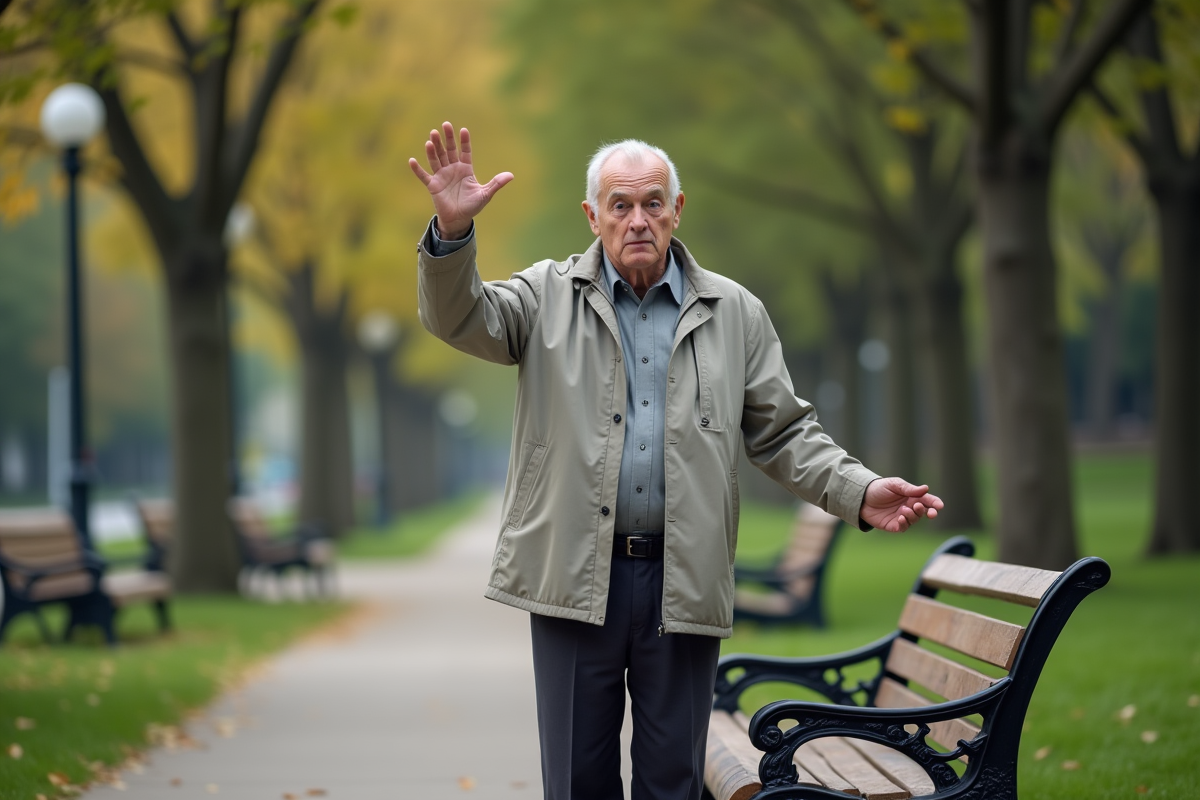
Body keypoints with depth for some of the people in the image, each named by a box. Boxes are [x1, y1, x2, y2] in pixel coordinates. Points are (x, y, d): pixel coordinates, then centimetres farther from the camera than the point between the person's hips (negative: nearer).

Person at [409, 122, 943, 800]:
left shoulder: (736, 313, 8)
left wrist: (860, 492, -5)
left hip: (685, 585, 1)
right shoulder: (551, 297, 5)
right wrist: (452, 231, -28)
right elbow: (459, 317, -9)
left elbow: (783, 433, 9)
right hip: (575, 578, -1)